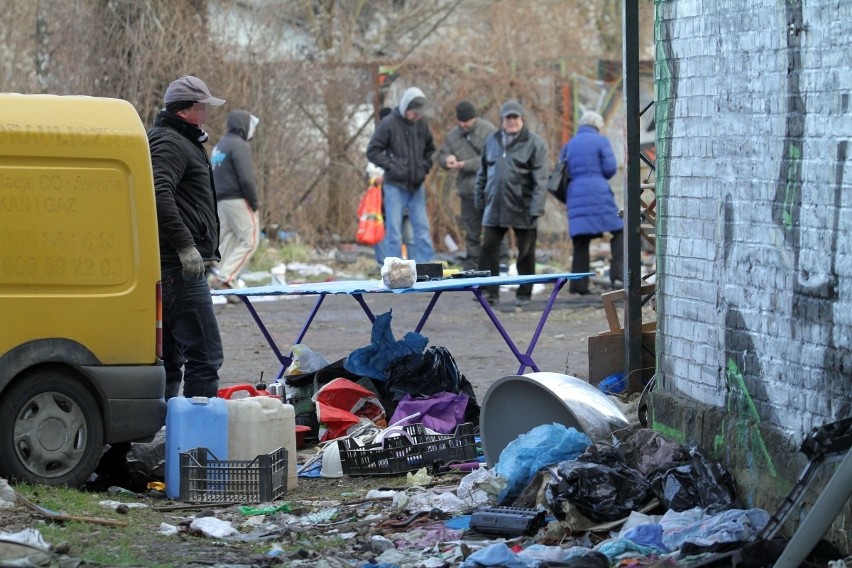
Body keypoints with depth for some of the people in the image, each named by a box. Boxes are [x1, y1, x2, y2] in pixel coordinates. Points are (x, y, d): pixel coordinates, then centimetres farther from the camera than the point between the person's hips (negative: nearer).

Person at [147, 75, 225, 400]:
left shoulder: (181, 142, 23)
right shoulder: (170, 144, -11)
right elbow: (159, 194, -26)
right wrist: (185, 245, -27)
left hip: (169, 267, 11)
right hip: (180, 269, -11)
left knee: (169, 359, 13)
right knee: (205, 355, -13)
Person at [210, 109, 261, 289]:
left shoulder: (219, 146, 19)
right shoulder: (239, 146, -10)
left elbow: (211, 177, 20)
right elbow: (246, 178, -18)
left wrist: (216, 198, 18)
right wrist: (254, 203, -10)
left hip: (221, 200, 9)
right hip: (238, 200, -9)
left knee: (227, 241, 8)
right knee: (249, 240, -8)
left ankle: (226, 283, 3)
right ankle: (225, 278, -18)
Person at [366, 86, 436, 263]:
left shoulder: (421, 124, 6)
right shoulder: (388, 124, -8)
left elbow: (430, 149, 21)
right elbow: (373, 151, -7)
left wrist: (425, 167, 5)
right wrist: (392, 166, -14)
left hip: (417, 186, 5)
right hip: (395, 186, -5)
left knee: (423, 229, 5)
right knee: (394, 230, -2)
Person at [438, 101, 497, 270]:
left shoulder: (488, 130, -10)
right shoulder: (452, 135, 8)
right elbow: (442, 155, 13)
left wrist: (466, 164, -19)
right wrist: (447, 159, -12)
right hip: (468, 191, 5)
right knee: (471, 232, 11)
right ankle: (470, 267, 17)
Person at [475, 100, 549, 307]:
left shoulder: (534, 143, -4)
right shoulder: (492, 141, 11)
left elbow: (540, 179, -9)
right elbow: (483, 172, 19)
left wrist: (536, 209, -17)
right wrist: (480, 200, 15)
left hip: (522, 210, -4)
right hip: (494, 208, 4)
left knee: (526, 253, 5)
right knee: (488, 249, -1)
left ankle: (524, 294, 17)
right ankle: (490, 292, 6)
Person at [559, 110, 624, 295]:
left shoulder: (569, 145, 16)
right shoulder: (600, 141, 1)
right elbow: (610, 169, -3)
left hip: (575, 195, 5)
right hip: (598, 194, -5)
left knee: (580, 240, 6)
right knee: (618, 231, 7)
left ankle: (578, 284, 2)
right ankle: (618, 271, -7)